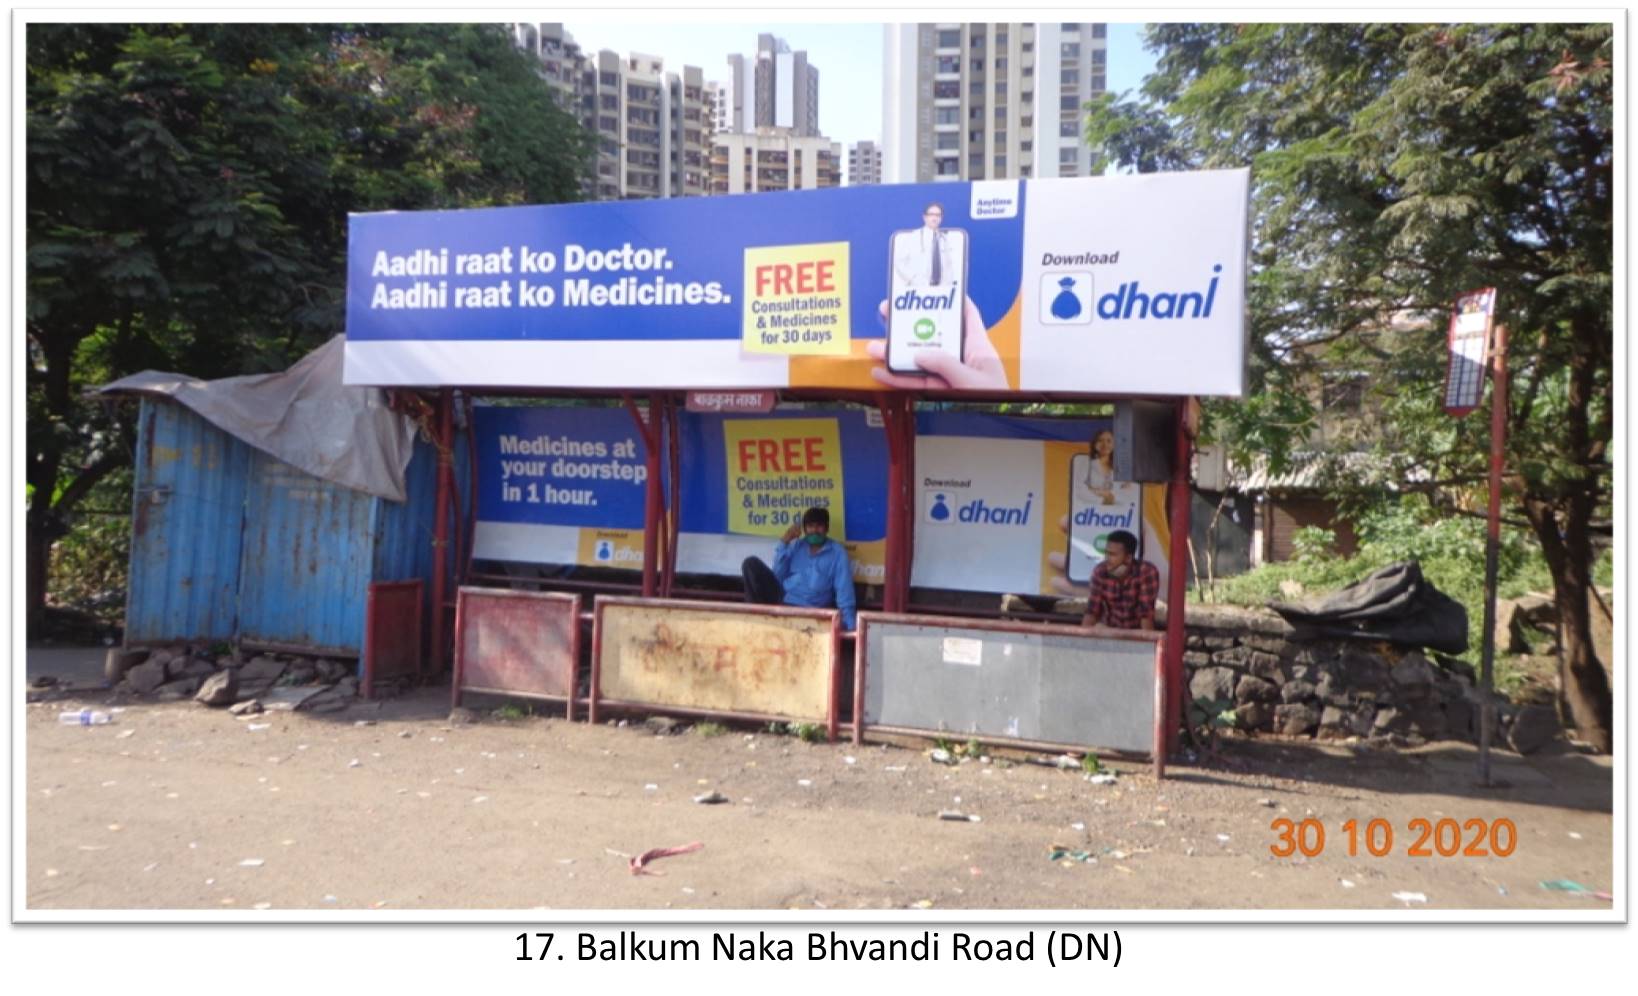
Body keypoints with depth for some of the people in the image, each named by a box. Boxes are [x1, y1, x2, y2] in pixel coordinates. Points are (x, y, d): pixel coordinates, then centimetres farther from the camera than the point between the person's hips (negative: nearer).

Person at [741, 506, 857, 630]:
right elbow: (777, 576, 6)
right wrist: (784, 542, 1)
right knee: (752, 563, -11)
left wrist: (849, 626, -16)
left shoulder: (837, 553, 4)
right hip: (782, 600, 5)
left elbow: (844, 590, -5)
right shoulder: (796, 546, 17)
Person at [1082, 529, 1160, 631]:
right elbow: (1092, 610, -7)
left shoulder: (1147, 572, -19)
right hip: (1108, 631, 2)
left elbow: (1147, 613, -23)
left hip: (1136, 633, -2)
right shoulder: (1100, 572, -9)